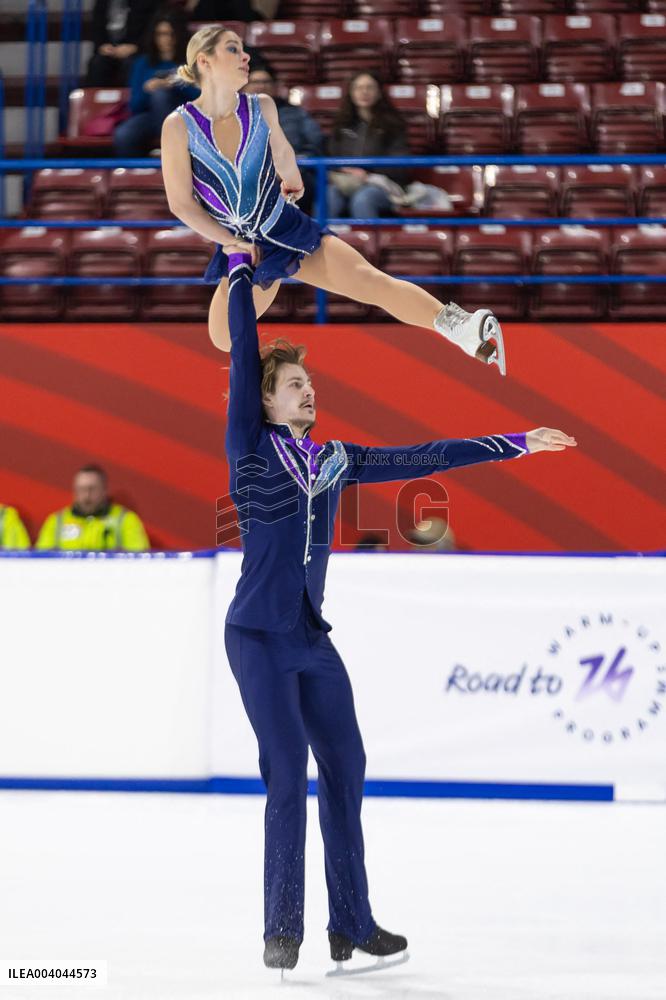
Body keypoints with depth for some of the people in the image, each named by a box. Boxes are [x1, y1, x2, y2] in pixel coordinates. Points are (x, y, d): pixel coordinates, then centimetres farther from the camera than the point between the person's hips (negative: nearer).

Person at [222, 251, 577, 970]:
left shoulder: (333, 460, 11)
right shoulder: (250, 448, -3)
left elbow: (421, 460, 15)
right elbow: (243, 357, -7)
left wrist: (514, 445, 17)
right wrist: (240, 271, -4)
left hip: (313, 637, 6)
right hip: (259, 638, -6)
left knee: (344, 768, 4)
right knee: (288, 775, -9)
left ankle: (352, 924, 11)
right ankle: (281, 930, -2)